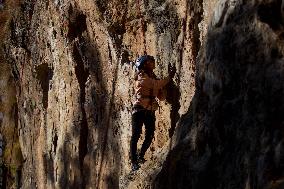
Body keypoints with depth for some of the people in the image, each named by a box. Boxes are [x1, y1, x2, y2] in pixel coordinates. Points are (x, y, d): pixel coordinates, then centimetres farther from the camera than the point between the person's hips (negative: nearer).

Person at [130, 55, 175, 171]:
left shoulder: (153, 78, 16)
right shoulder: (141, 76, -4)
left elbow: (161, 97, 14)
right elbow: (156, 85, -19)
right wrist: (169, 77, -14)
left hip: (150, 111, 7)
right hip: (140, 110, -7)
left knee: (150, 136, 5)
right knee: (136, 135, -9)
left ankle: (141, 156, 24)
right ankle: (134, 162, -9)